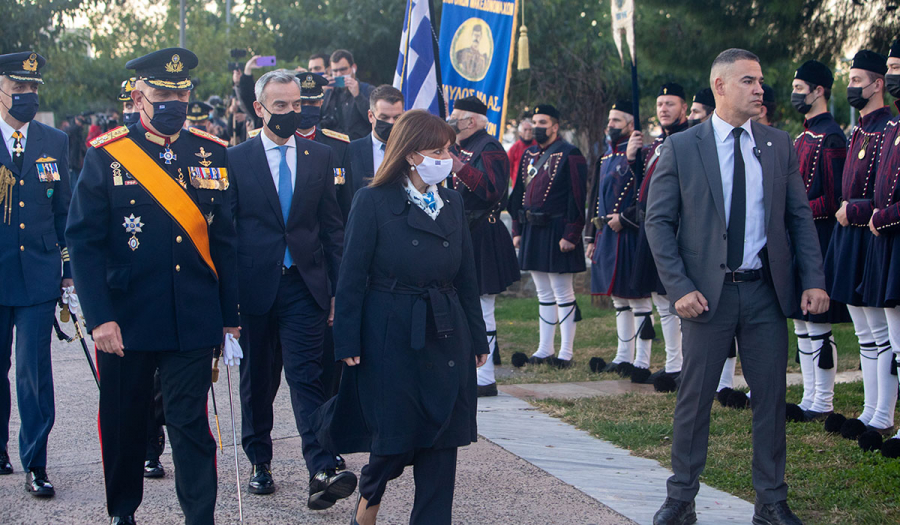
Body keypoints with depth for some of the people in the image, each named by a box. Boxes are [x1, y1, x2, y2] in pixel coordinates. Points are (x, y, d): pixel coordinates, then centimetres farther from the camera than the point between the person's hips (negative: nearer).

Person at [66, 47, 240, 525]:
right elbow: (84, 241, -6)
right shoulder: (106, 155, -3)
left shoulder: (212, 154, 6)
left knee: (190, 424, 1)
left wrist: (230, 316, 6)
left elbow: (227, 242, 8)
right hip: (125, 322, -1)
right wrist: (100, 318, -13)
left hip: (193, 322, 1)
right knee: (123, 423, 12)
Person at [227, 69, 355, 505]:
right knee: (257, 379, 11)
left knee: (307, 376, -10)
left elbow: (331, 228, 10)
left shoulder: (320, 157, 8)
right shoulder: (235, 159, 2)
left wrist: (337, 288, 6)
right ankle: (260, 461, 25)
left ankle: (322, 473, -18)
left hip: (304, 287, 0)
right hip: (254, 286, 0)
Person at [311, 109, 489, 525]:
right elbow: (352, 276, -7)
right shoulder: (373, 202, -6)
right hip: (391, 336, -5)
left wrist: (477, 338, 11)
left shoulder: (452, 203, 9)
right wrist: (348, 342, -12)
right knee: (395, 436, 0)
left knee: (442, 439, 3)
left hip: (446, 337, 5)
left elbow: (466, 278, 13)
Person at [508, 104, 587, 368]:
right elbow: (519, 194, 16)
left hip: (557, 233, -7)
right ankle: (545, 349, 20)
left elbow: (577, 198, -13)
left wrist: (571, 235, -17)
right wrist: (517, 230, 11)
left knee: (563, 293, -1)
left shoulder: (570, 155, -9)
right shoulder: (529, 155, 12)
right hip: (532, 231, 7)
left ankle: (566, 352, 5)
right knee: (544, 293, 13)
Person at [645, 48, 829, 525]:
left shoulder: (779, 145, 7)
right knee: (694, 398, 4)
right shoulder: (681, 148, -2)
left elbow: (800, 216, 7)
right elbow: (658, 222, -3)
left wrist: (814, 281, -3)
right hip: (708, 292, -3)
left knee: (771, 396, 6)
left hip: (766, 291, 3)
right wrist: (680, 287, -12)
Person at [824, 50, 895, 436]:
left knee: (880, 332, -5)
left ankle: (883, 419, -1)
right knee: (864, 333, 13)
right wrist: (844, 211, 11)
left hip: (869, 238, -10)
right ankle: (870, 412, 19)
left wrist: (854, 210, -17)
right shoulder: (858, 131, 16)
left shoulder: (888, 130, -13)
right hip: (848, 237, 10)